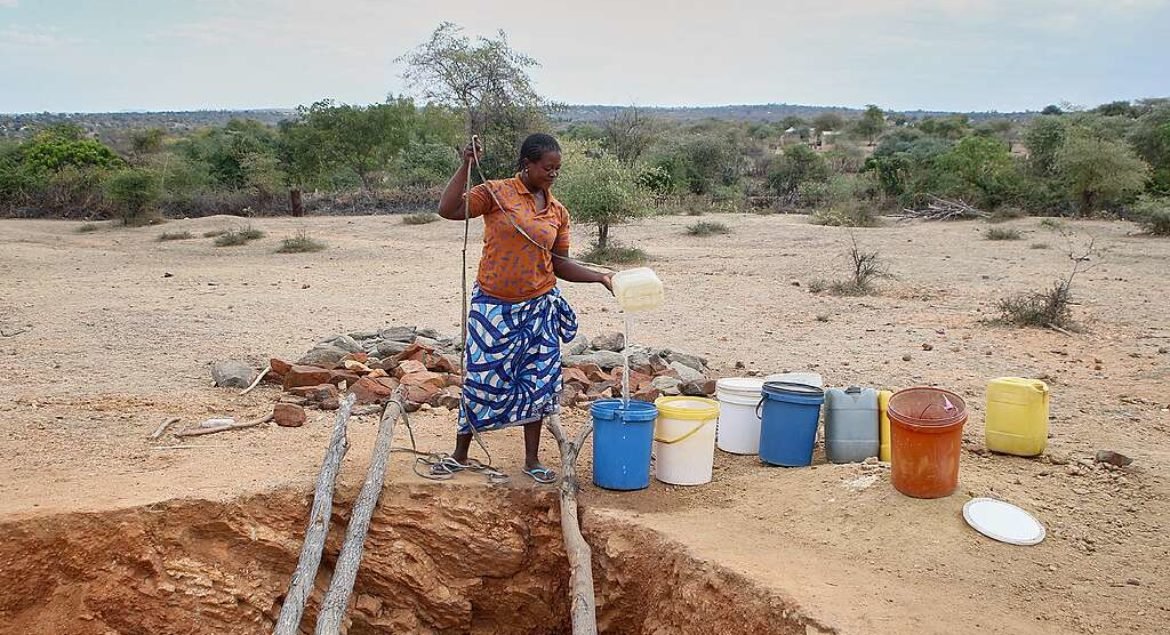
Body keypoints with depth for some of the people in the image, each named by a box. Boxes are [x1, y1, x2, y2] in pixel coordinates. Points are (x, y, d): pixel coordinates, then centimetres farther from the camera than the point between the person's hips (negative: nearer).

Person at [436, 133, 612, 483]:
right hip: (493, 305, -4)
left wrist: (600, 276, -1)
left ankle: (532, 460, 21)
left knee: (538, 380, 7)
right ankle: (460, 455, 21)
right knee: (482, 377, 2)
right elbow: (447, 210, -17)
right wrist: (466, 166, -21)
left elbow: (559, 264, 10)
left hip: (539, 306, 4)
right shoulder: (496, 193, -7)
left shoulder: (558, 211, 6)